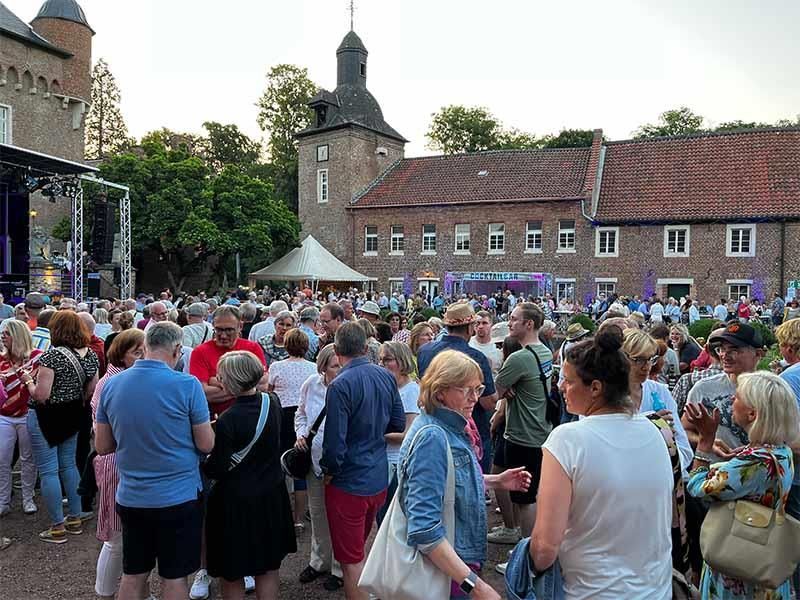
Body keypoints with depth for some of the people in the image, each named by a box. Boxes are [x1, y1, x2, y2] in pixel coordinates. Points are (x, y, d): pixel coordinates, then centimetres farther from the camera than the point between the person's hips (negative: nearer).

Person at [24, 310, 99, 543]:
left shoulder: (51, 356, -21)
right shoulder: (91, 355, -1)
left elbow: (41, 396, -21)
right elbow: (90, 392, 6)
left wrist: (28, 381, -5)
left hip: (46, 418, -7)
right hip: (73, 415, 7)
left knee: (48, 471, 4)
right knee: (68, 465, 20)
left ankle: (57, 528, 12)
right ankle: (75, 519, 28)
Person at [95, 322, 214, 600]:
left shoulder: (112, 385, -3)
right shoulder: (187, 384, -17)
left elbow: (102, 446, 5)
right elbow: (206, 445, -12)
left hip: (130, 497, 4)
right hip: (178, 496, -4)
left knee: (133, 575, 18)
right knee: (174, 577, 10)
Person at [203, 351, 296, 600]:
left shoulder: (228, 420, -24)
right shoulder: (273, 402, -7)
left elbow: (218, 470, -17)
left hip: (237, 502, -5)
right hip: (272, 496, 5)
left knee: (232, 574, 15)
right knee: (269, 569, 19)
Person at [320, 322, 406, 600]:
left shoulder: (340, 385, -24)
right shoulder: (385, 376, -4)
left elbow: (335, 443, -24)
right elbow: (398, 423, 6)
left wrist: (329, 471, -6)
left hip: (349, 483, -7)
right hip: (379, 479, 7)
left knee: (351, 560, 9)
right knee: (360, 548, 28)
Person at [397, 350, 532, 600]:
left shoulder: (450, 428, 1)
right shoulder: (432, 437, -27)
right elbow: (424, 530, -32)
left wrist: (495, 481, 6)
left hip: (459, 559, 9)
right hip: (442, 570, -9)